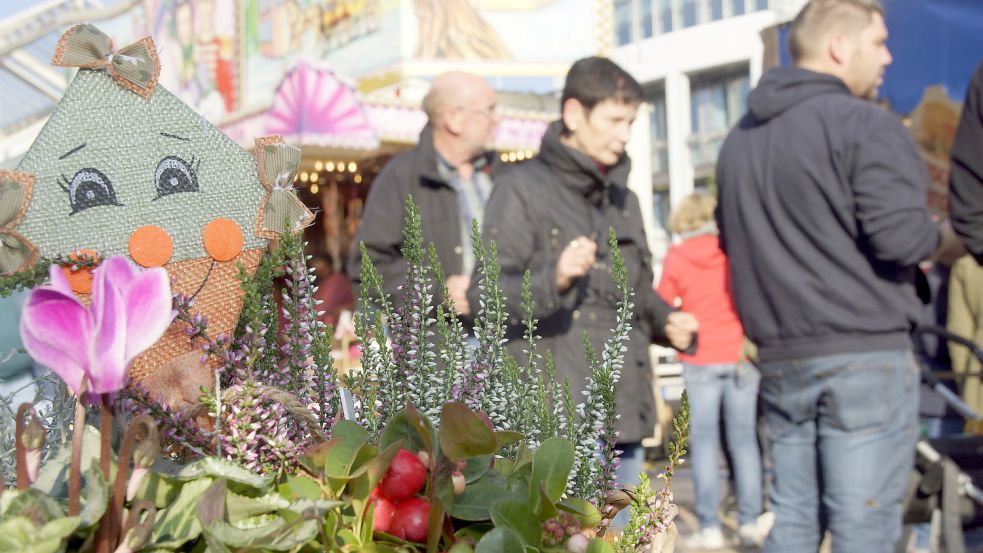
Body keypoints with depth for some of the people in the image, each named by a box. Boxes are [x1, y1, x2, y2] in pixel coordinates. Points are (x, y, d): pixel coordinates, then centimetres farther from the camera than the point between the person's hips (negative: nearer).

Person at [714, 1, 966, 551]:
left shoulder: (741, 137, 15)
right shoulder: (866, 124, -10)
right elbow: (902, 237, -18)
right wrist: (952, 240, 1)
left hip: (780, 358, 7)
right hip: (865, 357, -7)